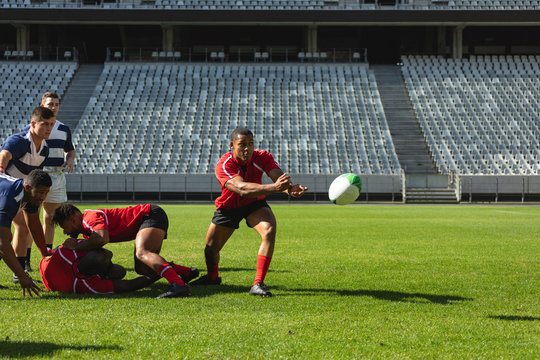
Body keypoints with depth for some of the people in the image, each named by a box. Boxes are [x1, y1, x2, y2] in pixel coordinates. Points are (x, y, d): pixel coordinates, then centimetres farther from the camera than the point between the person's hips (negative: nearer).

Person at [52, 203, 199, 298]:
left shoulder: (90, 217, -18)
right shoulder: (85, 228, 15)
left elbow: (102, 239, -37)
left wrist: (77, 245, -23)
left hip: (152, 214, -10)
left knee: (141, 253, -33)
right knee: (141, 269, 4)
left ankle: (179, 285, -55)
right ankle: (188, 272, 12)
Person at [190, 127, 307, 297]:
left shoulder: (262, 157, -23)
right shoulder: (224, 165, -33)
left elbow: (279, 176, -38)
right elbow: (242, 188, -49)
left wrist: (290, 188, -64)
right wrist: (273, 187, -64)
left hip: (255, 203, 1)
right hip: (228, 207, -1)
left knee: (269, 231, -28)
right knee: (211, 248, 7)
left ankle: (258, 284, -23)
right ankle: (212, 276, 43)